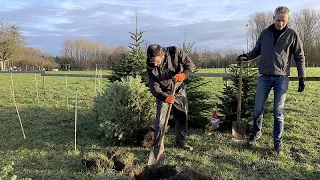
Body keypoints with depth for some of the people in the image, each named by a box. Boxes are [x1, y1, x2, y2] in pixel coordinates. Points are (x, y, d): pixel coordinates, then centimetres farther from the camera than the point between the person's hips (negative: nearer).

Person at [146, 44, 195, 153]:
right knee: (160, 121, -8)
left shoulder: (175, 52, -24)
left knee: (182, 117, 11)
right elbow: (154, 87, -23)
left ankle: (181, 142, 29)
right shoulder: (150, 66, -23)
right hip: (163, 94, -2)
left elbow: (190, 65, -18)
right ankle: (157, 147, 7)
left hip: (179, 90, 2)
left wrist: (183, 74, -40)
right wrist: (165, 98, -42)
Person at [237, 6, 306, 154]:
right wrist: (247, 56, -4)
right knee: (258, 109, 3)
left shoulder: (292, 35, 0)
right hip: (264, 77, 2)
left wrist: (302, 77, -1)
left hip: (281, 78, -2)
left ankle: (277, 142, 16)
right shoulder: (265, 33, 6)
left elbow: (300, 57, 4)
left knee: (278, 112, 2)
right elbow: (257, 50, 17)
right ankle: (256, 132, 27)